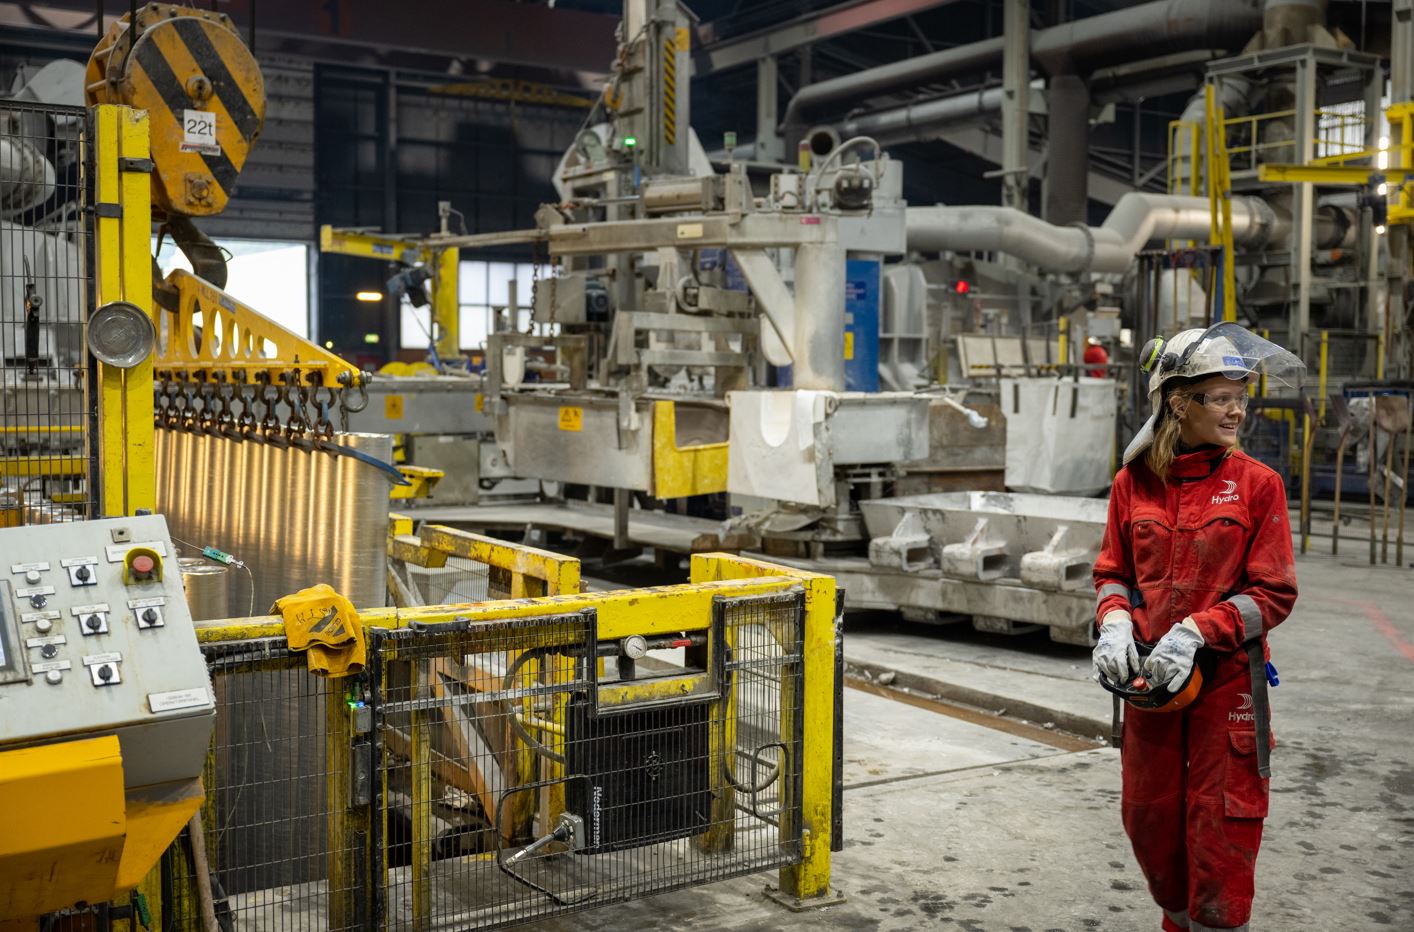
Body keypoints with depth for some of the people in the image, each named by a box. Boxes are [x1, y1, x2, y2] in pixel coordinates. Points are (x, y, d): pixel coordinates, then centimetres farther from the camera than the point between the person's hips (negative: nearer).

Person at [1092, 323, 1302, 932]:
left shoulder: (1257, 483, -7)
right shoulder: (1134, 481, 0)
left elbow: (1274, 593, -8)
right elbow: (1112, 572, 10)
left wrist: (1196, 632, -19)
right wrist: (1114, 623, -10)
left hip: (1227, 677, -3)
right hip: (1148, 674, 3)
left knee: (1221, 826, 3)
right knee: (1148, 819, 14)